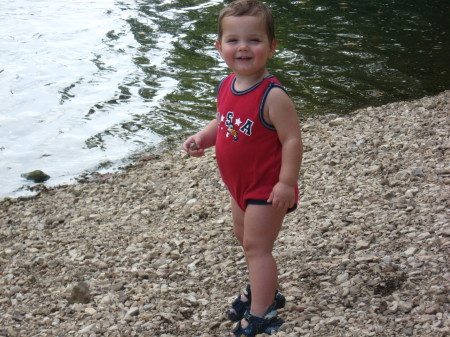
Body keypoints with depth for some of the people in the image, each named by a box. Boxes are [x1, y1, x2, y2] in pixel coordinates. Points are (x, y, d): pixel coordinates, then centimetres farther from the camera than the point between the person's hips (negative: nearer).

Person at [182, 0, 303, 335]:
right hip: (240, 183, 9)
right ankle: (264, 289, 44)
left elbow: (292, 139, -25)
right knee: (245, 236, 23)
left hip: (267, 186, -9)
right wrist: (203, 137, -7)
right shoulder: (226, 87, -3)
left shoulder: (272, 95, -27)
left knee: (256, 245, -1)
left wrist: (287, 182, -25)